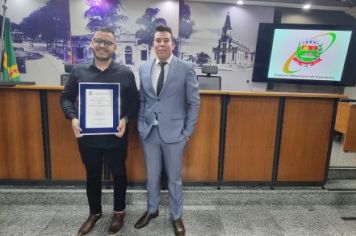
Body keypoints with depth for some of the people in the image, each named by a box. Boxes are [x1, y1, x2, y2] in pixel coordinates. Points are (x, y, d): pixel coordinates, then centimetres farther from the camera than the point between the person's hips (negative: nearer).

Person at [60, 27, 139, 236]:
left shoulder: (126, 74, -5)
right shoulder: (79, 71, 0)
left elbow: (135, 102, -2)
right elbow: (66, 97, 6)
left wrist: (125, 119, -19)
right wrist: (73, 118, -12)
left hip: (116, 137, -2)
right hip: (87, 137, 2)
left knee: (119, 174, 15)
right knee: (92, 175, 19)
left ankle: (119, 212, 39)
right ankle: (95, 212, 43)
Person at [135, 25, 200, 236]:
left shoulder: (186, 68, -6)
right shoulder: (144, 68, 5)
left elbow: (194, 102, -4)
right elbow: (141, 100, 12)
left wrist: (188, 131, -6)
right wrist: (140, 125, 4)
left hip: (174, 132, -3)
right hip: (149, 132, 4)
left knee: (174, 178, 11)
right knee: (152, 175, 18)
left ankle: (176, 216, 33)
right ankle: (152, 210, 42)